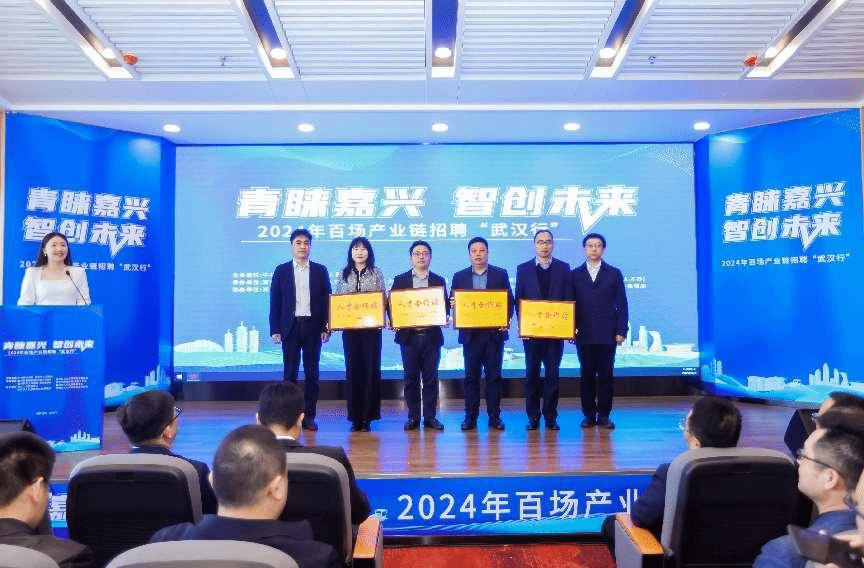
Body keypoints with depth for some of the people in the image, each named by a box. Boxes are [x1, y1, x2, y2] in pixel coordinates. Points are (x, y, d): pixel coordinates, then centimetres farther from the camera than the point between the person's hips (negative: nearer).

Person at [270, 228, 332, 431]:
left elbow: (327, 300, 6)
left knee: (312, 372, 3)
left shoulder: (320, 271, 8)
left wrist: (326, 328, -2)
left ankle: (309, 415, 10)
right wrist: (275, 329, -3)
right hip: (290, 327, 0)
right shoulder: (281, 270, 7)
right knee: (290, 372, 2)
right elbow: (275, 302, 5)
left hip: (313, 327, 1)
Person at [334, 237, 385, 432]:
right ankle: (355, 417, 11)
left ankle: (367, 417, 6)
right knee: (352, 369, 2)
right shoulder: (344, 274, 11)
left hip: (371, 327, -1)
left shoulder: (376, 273, 6)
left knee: (371, 369, -2)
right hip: (350, 327, 2)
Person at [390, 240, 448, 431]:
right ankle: (413, 417, 13)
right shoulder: (400, 280, 8)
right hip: (408, 335, 0)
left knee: (431, 378, 3)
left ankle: (430, 417, 11)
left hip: (432, 335, 0)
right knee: (411, 378, 4)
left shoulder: (439, 281, 10)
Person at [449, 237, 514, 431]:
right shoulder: (459, 277, 9)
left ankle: (494, 416, 12)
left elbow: (509, 300, 4)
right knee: (471, 376, 4)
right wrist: (453, 304, -15)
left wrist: (507, 320, -12)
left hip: (494, 333, -1)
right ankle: (470, 417, 12)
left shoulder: (501, 274, 6)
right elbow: (453, 302, 8)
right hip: (470, 334, 1)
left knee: (494, 375, 3)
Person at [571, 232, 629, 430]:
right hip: (583, 335, 1)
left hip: (607, 335, 0)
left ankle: (604, 415, 11)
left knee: (605, 375, 2)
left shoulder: (614, 274, 8)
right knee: (587, 375, 4)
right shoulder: (575, 275, 9)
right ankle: (589, 415, 12)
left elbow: (622, 304, 6)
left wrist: (621, 331, -2)